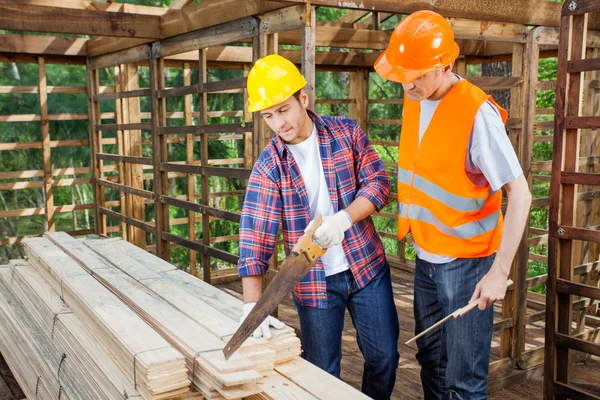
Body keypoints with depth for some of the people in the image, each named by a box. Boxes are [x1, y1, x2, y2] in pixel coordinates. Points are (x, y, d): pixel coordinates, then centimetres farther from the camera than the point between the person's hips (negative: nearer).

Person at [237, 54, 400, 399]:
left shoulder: (346, 132, -4)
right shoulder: (268, 167, -9)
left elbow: (378, 183, -8)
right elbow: (255, 237, -14)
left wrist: (344, 218, -27)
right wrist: (253, 303, -23)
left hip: (367, 267, 2)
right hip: (314, 282, -1)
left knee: (384, 357, 12)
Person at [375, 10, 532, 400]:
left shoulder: (476, 113, -21)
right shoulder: (415, 99, 1)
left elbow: (520, 195, -20)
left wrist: (499, 271, -22)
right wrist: (415, 227, 10)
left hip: (466, 263, -7)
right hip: (426, 258, 7)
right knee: (431, 361, 20)